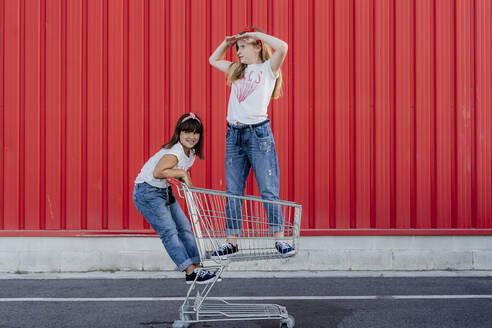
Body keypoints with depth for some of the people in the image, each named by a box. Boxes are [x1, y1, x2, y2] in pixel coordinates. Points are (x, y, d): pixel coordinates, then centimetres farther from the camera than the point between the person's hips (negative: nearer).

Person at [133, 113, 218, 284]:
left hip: (164, 191, 10)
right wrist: (182, 173, -32)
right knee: (169, 231, -13)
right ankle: (191, 272, -15)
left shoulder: (191, 151, 3)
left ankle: (196, 268, 9)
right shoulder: (174, 152, -27)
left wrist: (185, 179, -7)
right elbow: (158, 173, -41)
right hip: (147, 191, -10)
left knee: (184, 227, 6)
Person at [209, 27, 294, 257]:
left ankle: (279, 239, 2)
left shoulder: (268, 68, 2)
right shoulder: (237, 69, 18)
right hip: (234, 134, 6)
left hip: (258, 132, -5)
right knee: (233, 192, 6)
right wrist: (227, 42, 19)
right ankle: (231, 242, 11)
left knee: (269, 190, -5)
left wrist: (256, 33, -6)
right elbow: (213, 60, 34)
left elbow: (282, 47, -17)